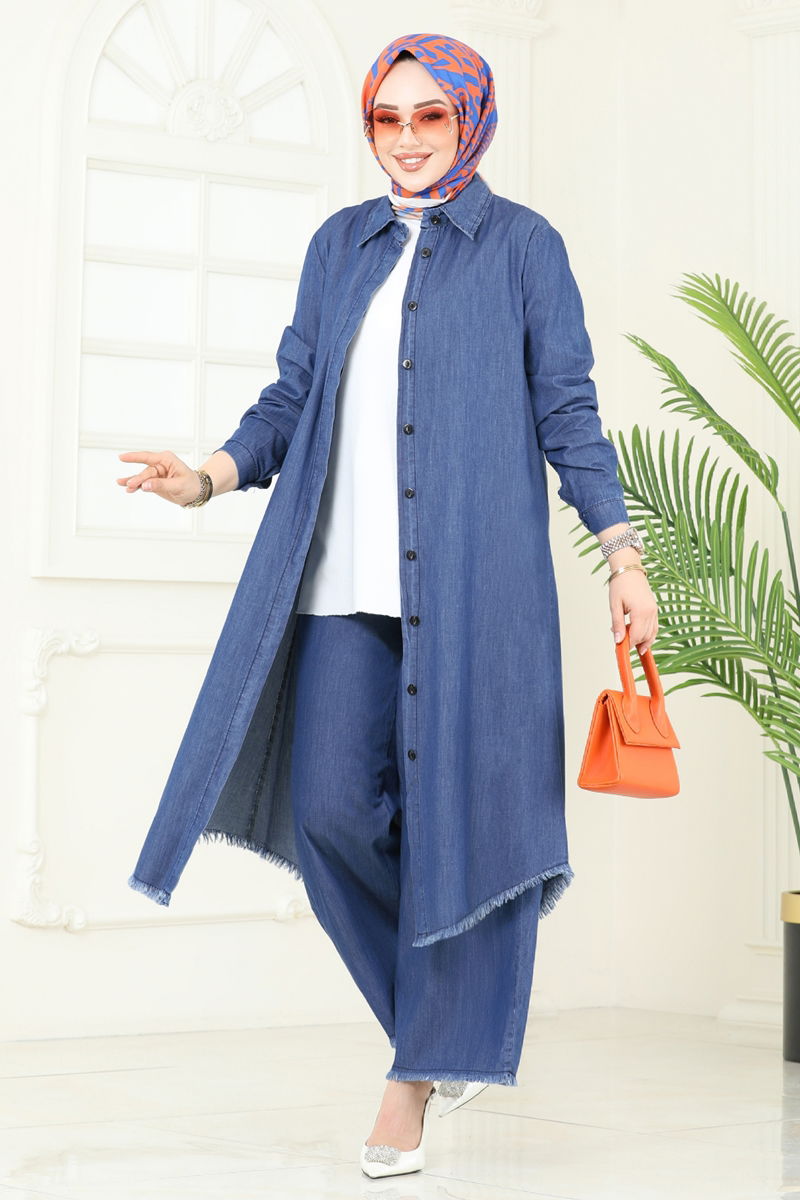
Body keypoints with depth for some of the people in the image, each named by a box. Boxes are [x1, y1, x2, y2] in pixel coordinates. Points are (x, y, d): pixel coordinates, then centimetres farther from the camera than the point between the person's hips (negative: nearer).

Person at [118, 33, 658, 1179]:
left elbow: (568, 408, 6)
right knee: (332, 803, -6)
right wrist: (211, 474, -3)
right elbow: (294, 395, 15)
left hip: (473, 571, -3)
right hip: (347, 573, 3)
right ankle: (447, 998, 17)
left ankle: (423, 1067, 5)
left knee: (457, 804, -5)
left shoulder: (524, 246, 7)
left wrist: (623, 553, 0)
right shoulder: (339, 245, 16)